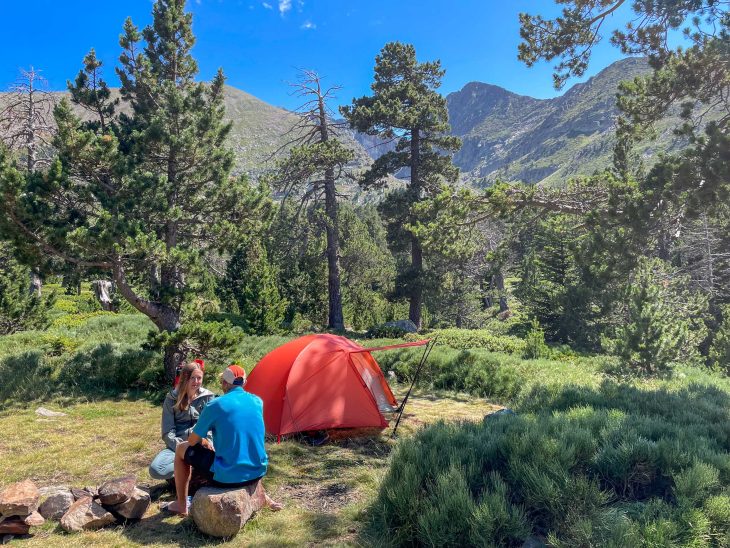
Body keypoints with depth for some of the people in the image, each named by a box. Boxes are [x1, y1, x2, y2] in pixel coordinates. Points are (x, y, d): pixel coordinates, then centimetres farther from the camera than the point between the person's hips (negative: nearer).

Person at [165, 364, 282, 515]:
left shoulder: (215, 405, -11)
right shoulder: (257, 401, 3)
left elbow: (192, 441, 1)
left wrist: (204, 442, 24)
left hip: (226, 477, -4)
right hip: (257, 472, 5)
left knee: (181, 450, 16)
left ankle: (181, 505, 25)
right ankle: (264, 497, 31)